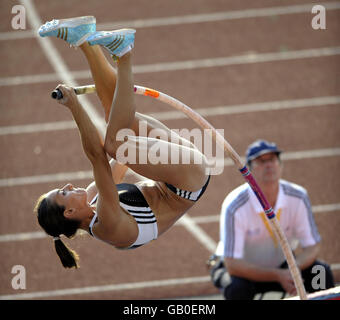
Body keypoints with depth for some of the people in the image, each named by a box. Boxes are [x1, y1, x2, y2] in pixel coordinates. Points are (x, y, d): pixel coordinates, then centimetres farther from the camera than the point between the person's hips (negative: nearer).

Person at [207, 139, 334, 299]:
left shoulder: (298, 197, -17)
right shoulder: (234, 206, -28)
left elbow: (312, 246, -11)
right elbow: (232, 264, -29)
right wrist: (278, 275, -37)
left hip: (280, 264, 4)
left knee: (322, 272, -21)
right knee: (237, 287, -37)